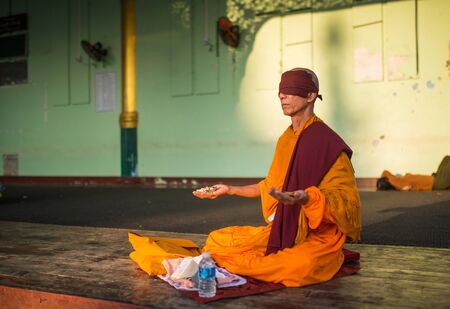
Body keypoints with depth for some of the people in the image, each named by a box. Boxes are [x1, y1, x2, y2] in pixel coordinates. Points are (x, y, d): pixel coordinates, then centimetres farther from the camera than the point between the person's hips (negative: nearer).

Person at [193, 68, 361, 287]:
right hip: (283, 230, 6)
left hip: (319, 236, -6)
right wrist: (230, 190, 18)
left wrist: (306, 197, -35)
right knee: (216, 241, -4)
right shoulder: (286, 139, 11)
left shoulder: (328, 141, -12)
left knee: (299, 267, -39)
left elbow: (345, 197, -16)